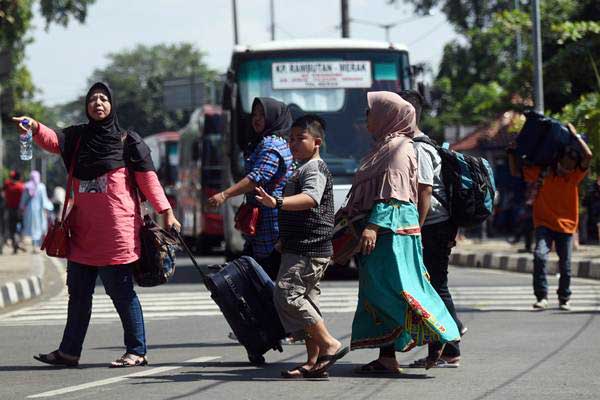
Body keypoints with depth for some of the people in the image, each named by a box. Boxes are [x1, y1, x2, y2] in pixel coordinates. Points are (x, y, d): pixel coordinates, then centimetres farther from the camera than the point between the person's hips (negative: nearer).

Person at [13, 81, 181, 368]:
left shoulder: (127, 141, 0)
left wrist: (166, 211, -9)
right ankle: (69, 352, 18)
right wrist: (35, 128, -28)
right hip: (83, 231, 5)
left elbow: (147, 178, -2)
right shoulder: (77, 137, 11)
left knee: (120, 291, -3)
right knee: (78, 291, 11)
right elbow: (53, 141, -7)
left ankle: (136, 351, 4)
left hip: (116, 230, -5)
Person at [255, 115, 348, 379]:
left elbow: (310, 198, -33)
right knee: (306, 299, 9)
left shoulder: (314, 168, -12)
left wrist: (277, 203, -45)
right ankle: (314, 362, 9)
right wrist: (285, 240, 34)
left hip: (308, 249, -11)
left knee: (287, 294, -17)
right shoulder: (303, 169, 22)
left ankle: (329, 345, -18)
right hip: (301, 248, 11)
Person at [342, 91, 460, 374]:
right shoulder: (384, 146, 20)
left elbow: (392, 192, -18)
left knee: (391, 287, -13)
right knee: (377, 292, 5)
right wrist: (347, 216, 26)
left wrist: (373, 226, -25)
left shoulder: (398, 147, -9)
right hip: (383, 230, 10)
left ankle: (437, 334, -6)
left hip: (392, 230, -10)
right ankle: (386, 359, 4)